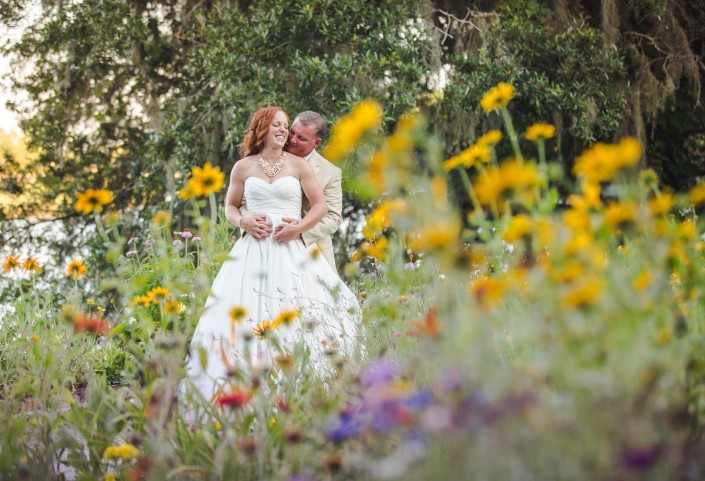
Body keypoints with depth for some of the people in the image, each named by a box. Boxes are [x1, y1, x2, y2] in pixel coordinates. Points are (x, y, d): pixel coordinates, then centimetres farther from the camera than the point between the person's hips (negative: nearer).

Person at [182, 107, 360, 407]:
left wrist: (300, 226, -8)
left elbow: (321, 204, 8)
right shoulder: (243, 167, 12)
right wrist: (243, 222, -1)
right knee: (247, 314, -7)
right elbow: (230, 207, 20)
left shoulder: (298, 165, 9)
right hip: (253, 250, 1)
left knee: (297, 314, -12)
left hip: (291, 250, -1)